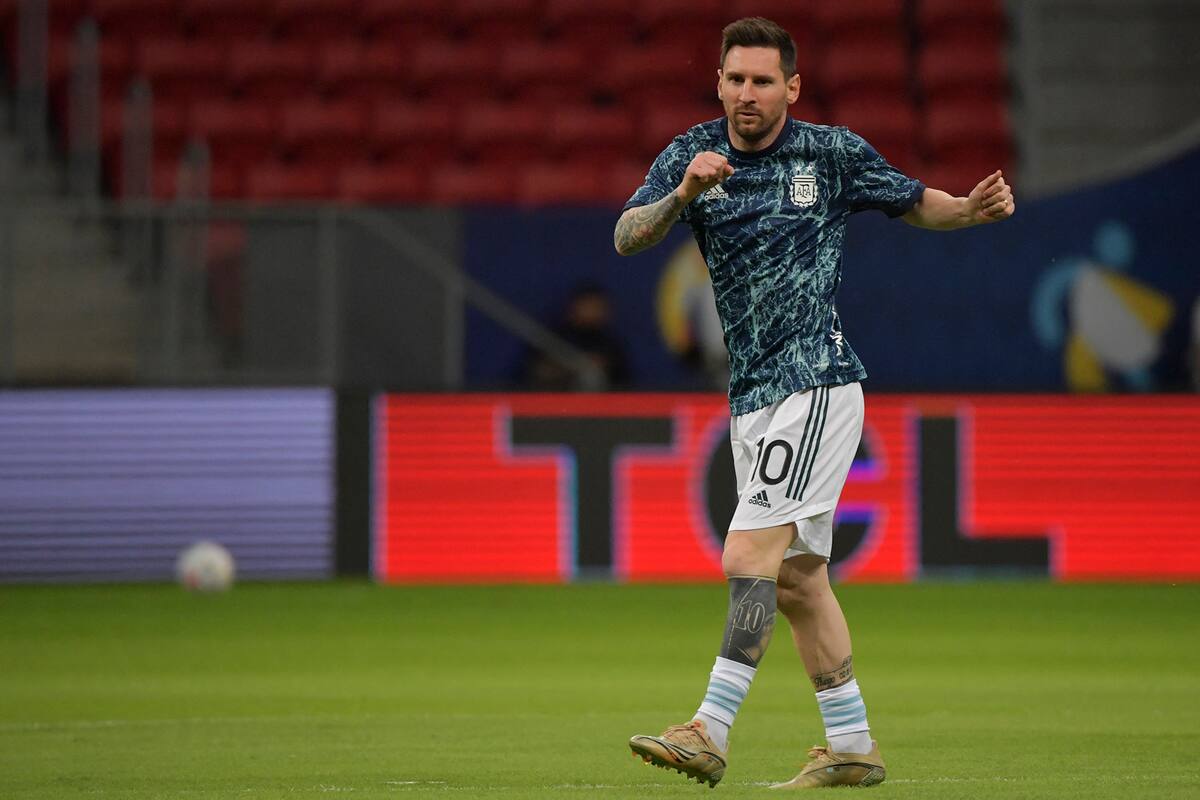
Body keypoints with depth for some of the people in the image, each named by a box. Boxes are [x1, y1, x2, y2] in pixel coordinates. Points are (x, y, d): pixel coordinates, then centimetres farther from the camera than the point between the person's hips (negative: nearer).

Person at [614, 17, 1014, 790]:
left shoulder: (834, 153, -2)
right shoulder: (695, 155, 3)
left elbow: (916, 203, 12)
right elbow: (627, 237, -10)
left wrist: (975, 208, -8)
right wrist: (683, 194, -28)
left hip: (817, 384, -6)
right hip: (752, 398, 6)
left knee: (750, 554, -17)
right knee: (796, 576, 10)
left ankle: (711, 732, -22)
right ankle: (853, 747, 18)